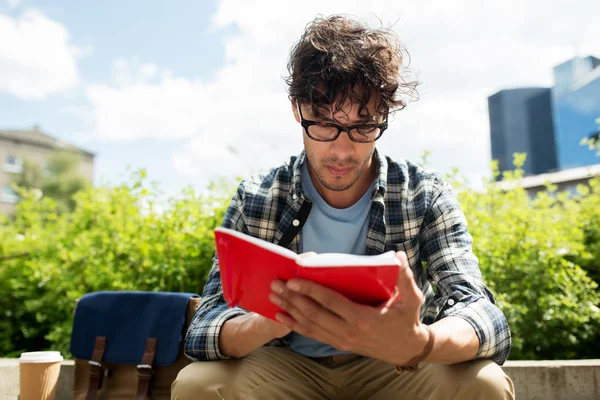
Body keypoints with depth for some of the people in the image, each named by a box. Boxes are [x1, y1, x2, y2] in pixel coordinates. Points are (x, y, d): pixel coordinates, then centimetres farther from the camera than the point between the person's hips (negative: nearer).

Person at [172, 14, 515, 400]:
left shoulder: (426, 195, -10)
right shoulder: (255, 199, -9)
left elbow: (483, 315, -21)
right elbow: (204, 328, -15)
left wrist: (415, 344, -45)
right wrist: (268, 322, -39)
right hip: (287, 369, 0)